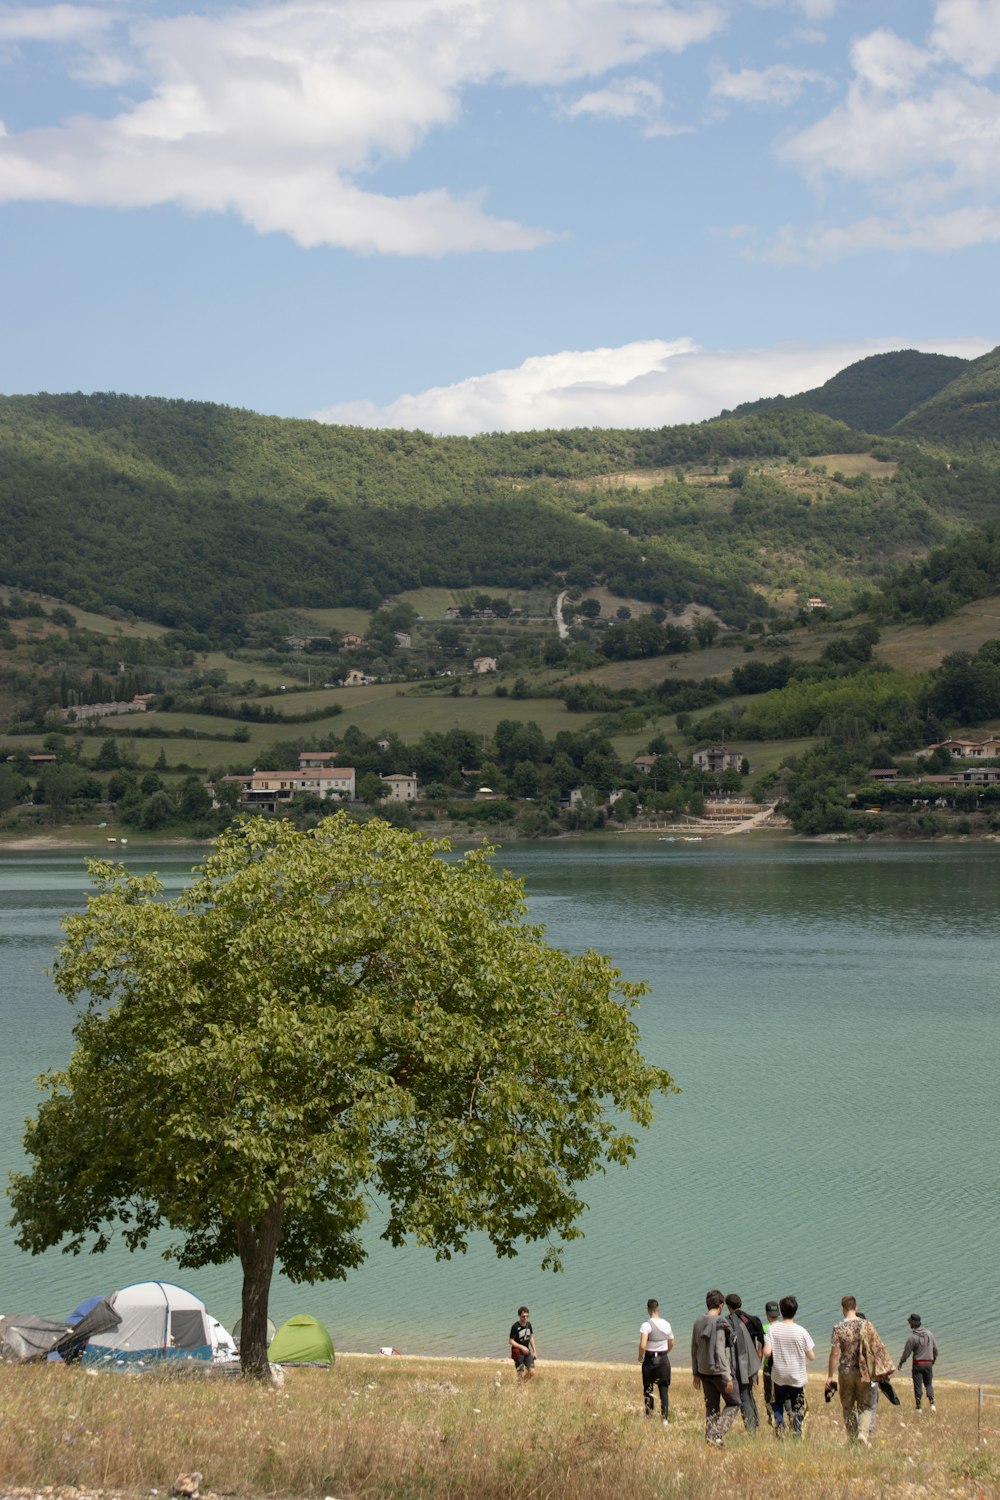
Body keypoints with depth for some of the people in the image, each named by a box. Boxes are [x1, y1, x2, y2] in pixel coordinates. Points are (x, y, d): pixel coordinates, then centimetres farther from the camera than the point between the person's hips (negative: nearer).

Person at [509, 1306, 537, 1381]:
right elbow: (511, 1341, -15)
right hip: (518, 1352, -6)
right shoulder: (515, 1327, -16)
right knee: (521, 1374, -5)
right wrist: (522, 1347, -26)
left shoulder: (528, 1325, 3)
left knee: (532, 1372, -1)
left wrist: (534, 1351, 12)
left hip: (527, 1352, 6)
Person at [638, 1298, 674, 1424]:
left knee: (648, 1390, 11)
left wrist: (640, 1357, -6)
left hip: (650, 1360, -3)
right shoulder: (666, 1325, 0)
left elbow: (642, 1346, -24)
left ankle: (649, 1416, 18)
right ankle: (665, 1418, -2)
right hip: (664, 1360, 3)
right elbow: (671, 1344, 12)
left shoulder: (646, 1325, -15)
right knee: (664, 1389, 5)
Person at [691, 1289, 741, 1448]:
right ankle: (716, 1434, -7)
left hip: (704, 1371, 7)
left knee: (711, 1406, 14)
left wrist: (695, 1373, 20)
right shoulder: (720, 1324, -16)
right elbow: (720, 1352, -20)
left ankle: (709, 1438, 12)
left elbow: (694, 1349, 11)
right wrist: (728, 1377, -17)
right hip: (718, 1371, -7)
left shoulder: (698, 1322, 6)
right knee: (733, 1404, 5)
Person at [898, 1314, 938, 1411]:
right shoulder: (929, 1333, 0)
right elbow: (935, 1348, 7)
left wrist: (901, 1363, 7)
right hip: (928, 1363, 4)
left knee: (918, 1386, 4)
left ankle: (918, 1407, 4)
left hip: (917, 1364, -4)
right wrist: (934, 1359, 25)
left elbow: (906, 1352, -9)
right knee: (928, 1384, 16)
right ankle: (932, 1403, -3)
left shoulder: (913, 1337, -14)